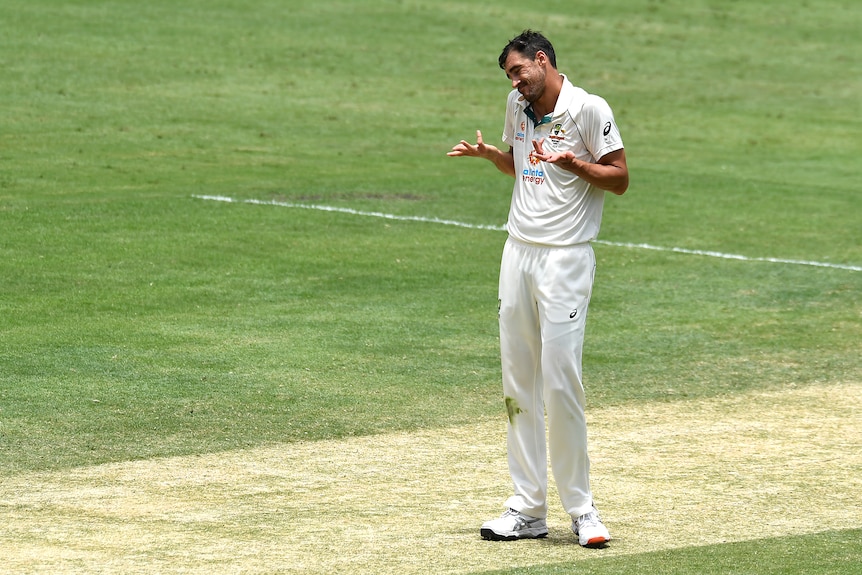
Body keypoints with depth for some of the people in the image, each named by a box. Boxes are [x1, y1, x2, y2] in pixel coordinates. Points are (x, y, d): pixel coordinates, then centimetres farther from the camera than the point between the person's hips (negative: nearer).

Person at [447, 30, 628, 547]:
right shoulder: (518, 107, 13)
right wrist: (487, 154, 8)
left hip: (565, 258, -7)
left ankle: (581, 507, -3)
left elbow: (620, 179, -7)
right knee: (518, 385, 6)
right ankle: (528, 510, 11)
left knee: (561, 381, -12)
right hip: (518, 253, 7)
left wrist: (575, 164, -23)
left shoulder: (589, 110, -8)